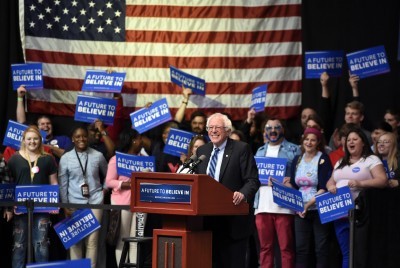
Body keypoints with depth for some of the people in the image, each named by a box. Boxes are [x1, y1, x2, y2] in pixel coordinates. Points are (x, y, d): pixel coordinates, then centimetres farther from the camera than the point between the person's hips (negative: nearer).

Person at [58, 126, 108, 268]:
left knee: (92, 240, -2)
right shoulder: (65, 158, 0)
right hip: (75, 203, 0)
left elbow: (107, 174, 18)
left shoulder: (98, 156, 2)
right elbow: (62, 184, 2)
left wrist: (105, 189, 5)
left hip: (94, 202, 0)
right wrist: (65, 205, -1)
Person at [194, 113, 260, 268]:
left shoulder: (242, 149, -3)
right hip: (208, 219, 5)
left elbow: (253, 180, -9)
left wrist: (243, 194, -28)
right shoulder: (202, 151, 14)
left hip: (233, 220, -5)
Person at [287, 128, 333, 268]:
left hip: (319, 209, -5)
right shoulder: (297, 160, 12)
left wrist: (309, 204, -20)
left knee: (321, 248, -2)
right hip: (300, 210, 5)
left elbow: (324, 188, -11)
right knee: (301, 248, 2)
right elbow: (293, 185, 14)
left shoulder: (323, 159, -4)